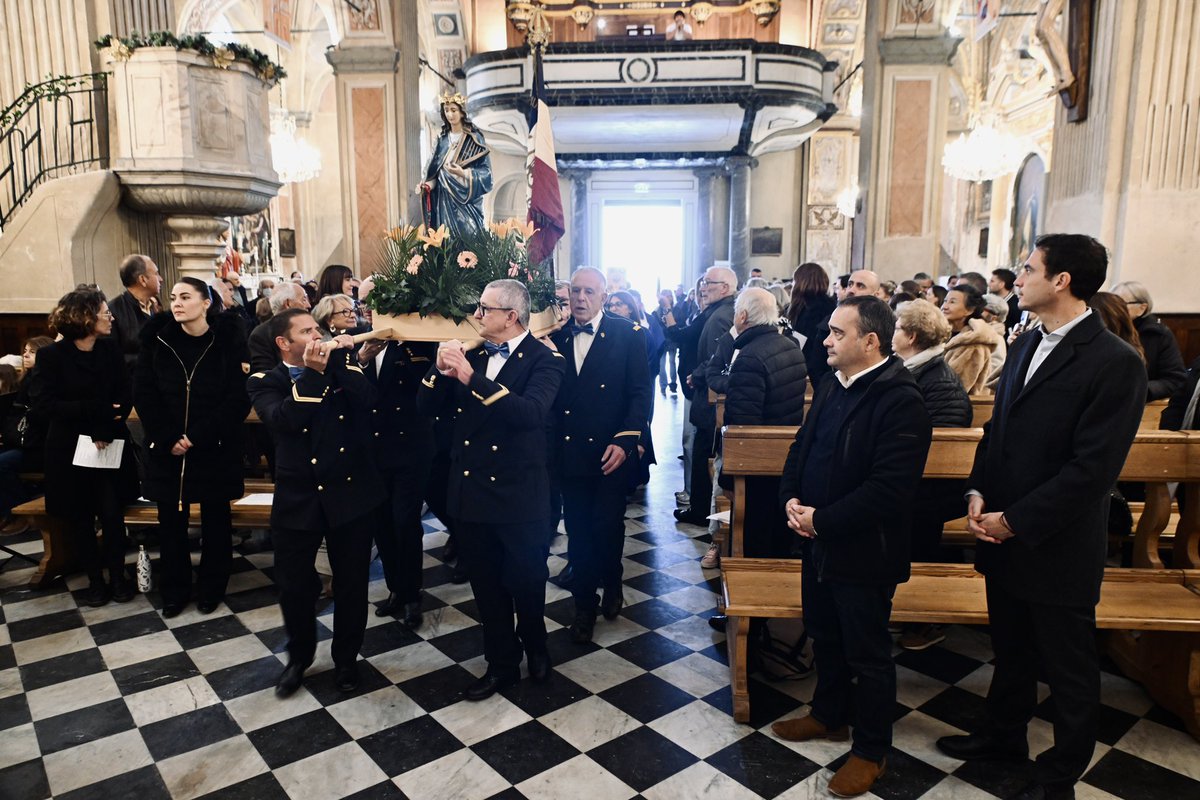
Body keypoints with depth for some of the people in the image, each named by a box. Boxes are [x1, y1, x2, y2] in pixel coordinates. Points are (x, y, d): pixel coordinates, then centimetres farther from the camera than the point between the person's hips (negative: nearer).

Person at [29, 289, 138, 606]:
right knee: (81, 519, 9)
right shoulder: (51, 355, -7)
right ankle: (95, 580, 23)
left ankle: (118, 576, 16)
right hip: (70, 450, -1)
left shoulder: (110, 347, 0)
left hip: (110, 447, 1)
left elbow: (125, 395, -5)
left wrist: (105, 429, -19)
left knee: (112, 514, -1)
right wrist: (96, 409, -22)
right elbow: (42, 403, -14)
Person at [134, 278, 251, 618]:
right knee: (171, 520, 9)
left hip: (216, 447, -2)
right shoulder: (157, 340, -1)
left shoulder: (229, 341, -9)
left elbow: (239, 397, -12)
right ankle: (175, 590, 26)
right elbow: (144, 394, -3)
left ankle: (211, 589, 26)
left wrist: (198, 436, -17)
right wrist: (168, 438, -12)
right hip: (167, 447, 2)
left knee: (215, 519, 10)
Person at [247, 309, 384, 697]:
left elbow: (367, 401, -15)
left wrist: (337, 361, -18)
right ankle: (299, 656, 36)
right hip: (298, 498, -1)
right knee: (294, 584, 9)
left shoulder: (342, 370, 5)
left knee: (352, 583, 11)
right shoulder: (264, 383, 0)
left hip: (351, 494, 1)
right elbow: (283, 419, -20)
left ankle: (346, 658, 33)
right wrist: (312, 372, -22)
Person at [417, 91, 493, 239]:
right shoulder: (442, 139, 10)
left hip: (466, 197, -4)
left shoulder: (474, 138, -4)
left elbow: (485, 169, -7)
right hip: (444, 198, 4)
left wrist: (463, 173, -21)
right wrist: (428, 185, -7)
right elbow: (435, 169, 12)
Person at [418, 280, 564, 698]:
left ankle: (534, 644, 44)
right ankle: (502, 663, 35)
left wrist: (471, 377, -34)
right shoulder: (472, 355, 4)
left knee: (526, 582, 14)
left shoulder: (543, 360, -11)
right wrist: (441, 370, -17)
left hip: (518, 495, -4)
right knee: (486, 586, 16)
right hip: (470, 492, 5)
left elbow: (531, 412, -30)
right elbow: (427, 407, 3)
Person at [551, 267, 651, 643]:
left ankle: (612, 583, 31)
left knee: (607, 527, 0)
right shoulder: (556, 338, 6)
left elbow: (640, 393, -6)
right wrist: (550, 444, -9)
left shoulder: (627, 334, -3)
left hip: (609, 453, -3)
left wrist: (624, 441, -15)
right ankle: (584, 604, 27)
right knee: (578, 531, 10)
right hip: (568, 453, 3)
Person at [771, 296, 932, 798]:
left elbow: (888, 488, -27)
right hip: (819, 543, 8)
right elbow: (802, 447, 13)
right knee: (824, 637, 23)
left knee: (867, 654, 10)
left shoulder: (901, 401, -21)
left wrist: (821, 521, -21)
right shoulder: (832, 387, 6)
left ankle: (871, 750, 30)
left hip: (863, 552, -8)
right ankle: (829, 715, 45)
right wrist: (791, 499, -4)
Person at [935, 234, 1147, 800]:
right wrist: (978, 492, -2)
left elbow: (1092, 468, -21)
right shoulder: (1026, 346, 6)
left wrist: (1015, 521, -18)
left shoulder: (1116, 363, -18)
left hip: (1057, 546, -7)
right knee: (1010, 649, 24)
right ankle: (1005, 735, 44)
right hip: (1002, 536, 7)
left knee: (1067, 668, 14)